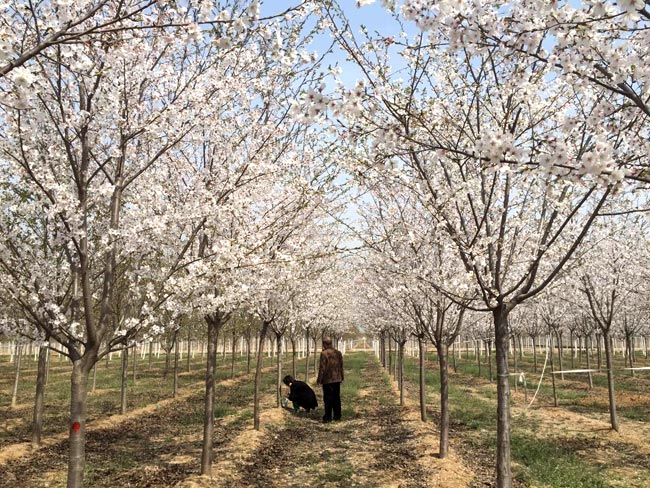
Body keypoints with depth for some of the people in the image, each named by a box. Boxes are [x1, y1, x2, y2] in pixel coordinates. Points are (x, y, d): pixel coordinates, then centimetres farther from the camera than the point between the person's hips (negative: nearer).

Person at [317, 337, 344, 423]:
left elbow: (322, 368, -14)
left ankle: (328, 417, 2)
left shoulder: (324, 353, -13)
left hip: (327, 380, -6)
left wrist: (319, 380, -7)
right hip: (337, 379, 6)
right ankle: (337, 416, 17)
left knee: (328, 398, 0)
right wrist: (341, 378, 20)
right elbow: (341, 366, 11)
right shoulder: (338, 353, 6)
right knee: (337, 397, 13)